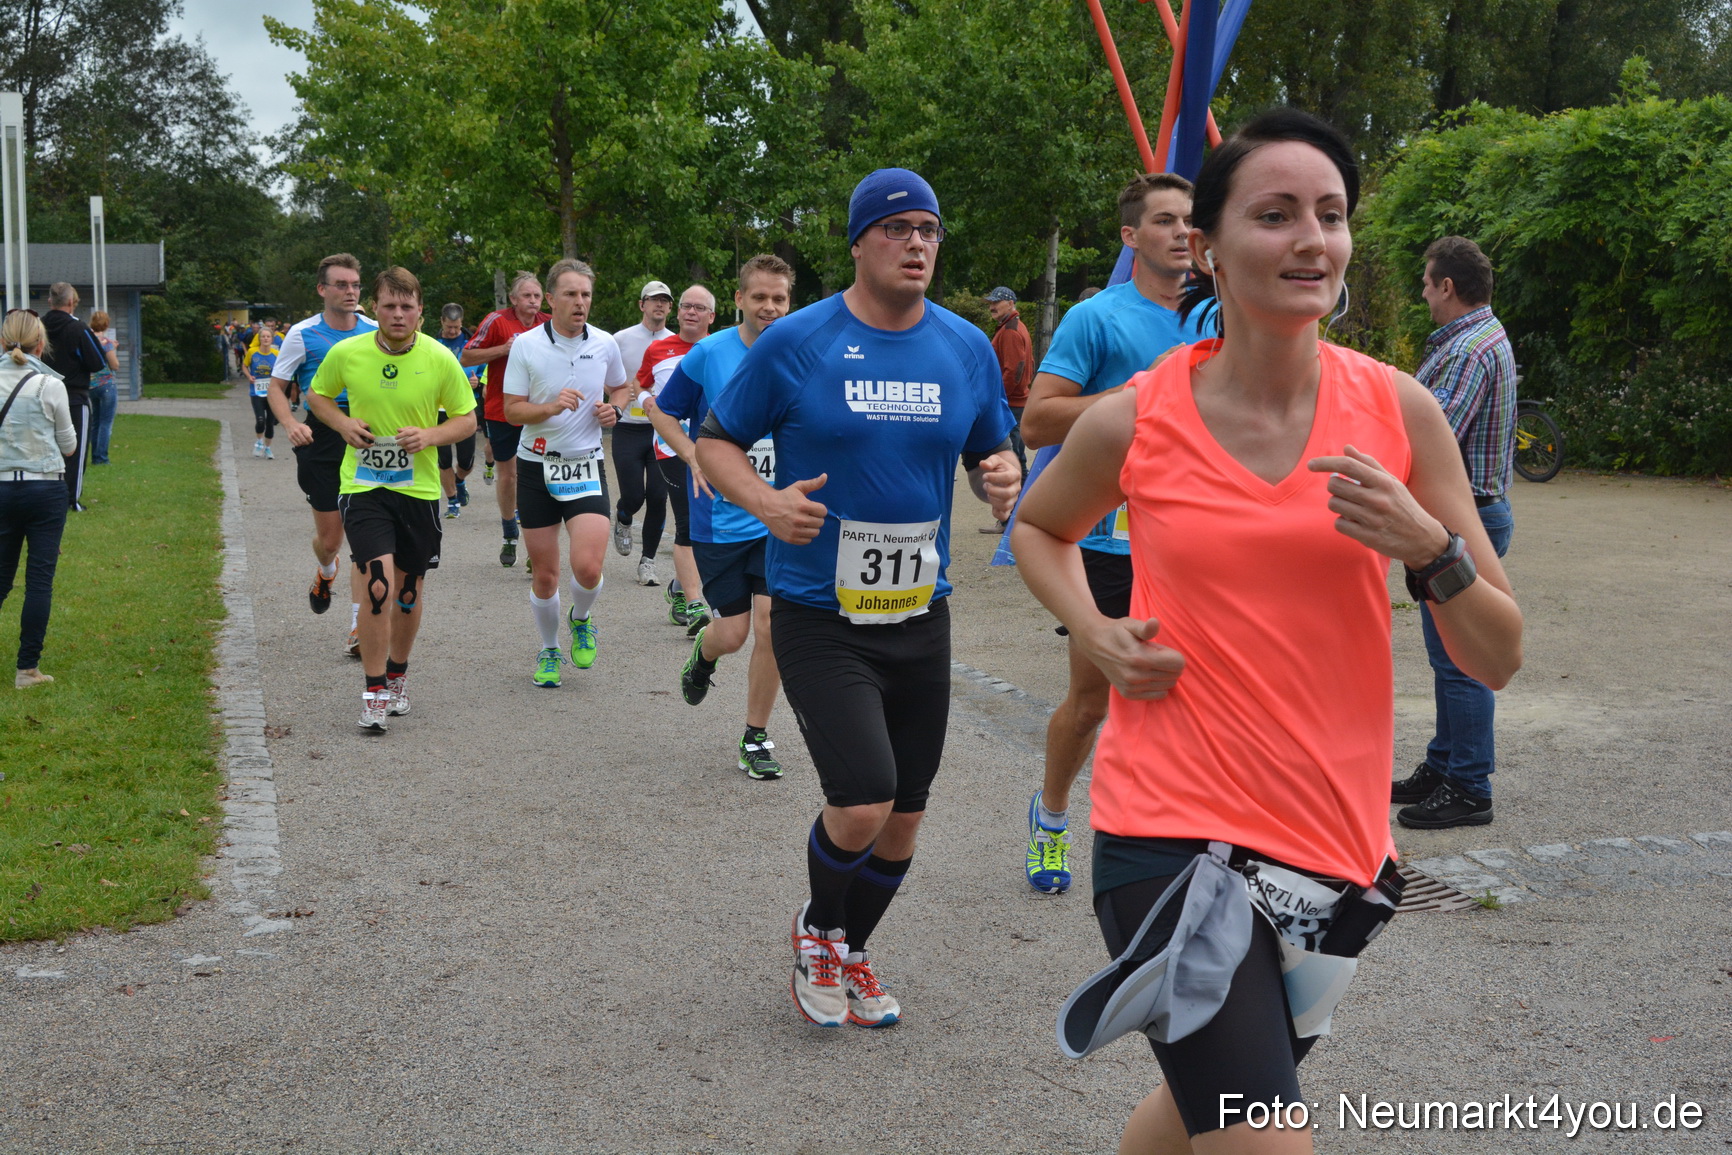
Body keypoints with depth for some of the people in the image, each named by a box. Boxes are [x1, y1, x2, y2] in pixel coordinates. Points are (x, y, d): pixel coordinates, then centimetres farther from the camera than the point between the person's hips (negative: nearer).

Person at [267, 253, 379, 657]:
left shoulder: (374, 332, 6)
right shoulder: (302, 334, -2)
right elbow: (276, 387, 4)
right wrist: (291, 424, -13)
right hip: (321, 442, -1)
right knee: (330, 537, 4)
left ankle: (358, 627, -4)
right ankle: (325, 573, 43)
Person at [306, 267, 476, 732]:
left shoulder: (440, 359, -7)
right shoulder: (346, 353, -5)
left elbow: (467, 419, 2)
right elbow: (317, 394, 13)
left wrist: (429, 436, -17)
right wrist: (343, 423, -7)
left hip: (419, 488, 2)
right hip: (363, 486, -1)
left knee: (410, 591, 12)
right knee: (378, 586, -16)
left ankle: (397, 676, 36)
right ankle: (374, 693, -3)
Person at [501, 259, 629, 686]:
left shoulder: (605, 344, 1)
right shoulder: (526, 346, -6)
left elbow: (621, 387, 19)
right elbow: (512, 410, -5)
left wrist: (613, 408, -3)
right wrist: (551, 407, -23)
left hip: (585, 464, 0)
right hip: (537, 464, 0)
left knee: (588, 567, -17)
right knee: (544, 575, 6)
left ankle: (582, 620, 18)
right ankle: (548, 651, 29)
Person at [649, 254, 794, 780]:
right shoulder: (709, 354, -6)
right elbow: (662, 412, 5)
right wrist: (695, 458, -10)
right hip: (721, 517, -1)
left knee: (771, 626, -6)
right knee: (733, 632, 2)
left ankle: (756, 737, 12)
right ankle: (703, 654, 40)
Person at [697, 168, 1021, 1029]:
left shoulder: (967, 349, 4)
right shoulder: (794, 343, -8)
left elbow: (992, 450, 15)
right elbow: (717, 441, 1)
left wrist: (1002, 478, -9)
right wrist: (765, 503, -19)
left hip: (921, 615, 5)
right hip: (819, 616, -4)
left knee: (903, 815, 12)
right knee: (862, 802, -16)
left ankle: (850, 952, 39)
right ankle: (818, 931, 18)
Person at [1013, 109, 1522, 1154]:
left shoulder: (1397, 410, -3)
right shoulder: (1133, 422, -7)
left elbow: (1498, 658, 0)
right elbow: (1039, 527, 16)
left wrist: (1430, 546, -19)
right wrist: (1093, 630, -2)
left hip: (1332, 834, 3)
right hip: (1171, 829, -3)